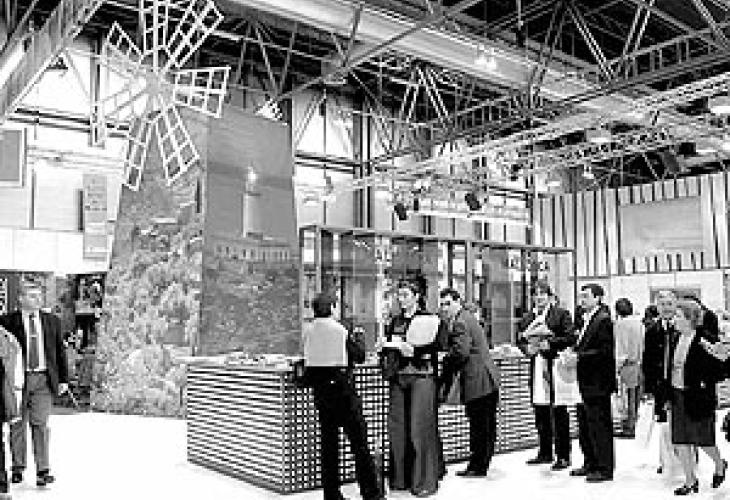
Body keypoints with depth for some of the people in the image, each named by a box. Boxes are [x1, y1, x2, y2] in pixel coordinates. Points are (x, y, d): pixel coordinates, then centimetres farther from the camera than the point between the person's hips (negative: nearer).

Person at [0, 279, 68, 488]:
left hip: (43, 380, 1)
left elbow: (60, 352, 11)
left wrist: (64, 379, 7)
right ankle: (17, 467, 26)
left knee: (40, 424, -1)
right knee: (18, 425, 9)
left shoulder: (52, 321, 9)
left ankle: (43, 471, 3)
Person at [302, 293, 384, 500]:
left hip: (320, 392, 5)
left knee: (328, 442, 12)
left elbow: (309, 358, 7)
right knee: (359, 442, 4)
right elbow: (360, 356, -3)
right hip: (342, 390, -5)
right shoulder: (340, 330, -11)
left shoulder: (307, 331, 1)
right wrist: (359, 340, 15)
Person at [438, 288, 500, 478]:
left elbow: (460, 352, -22)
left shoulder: (460, 322, -14)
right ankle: (482, 463, 24)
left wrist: (446, 363, -7)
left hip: (479, 381, -11)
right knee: (487, 425, 14)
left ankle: (477, 467, 5)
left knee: (479, 426, -3)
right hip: (489, 378, 11)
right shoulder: (467, 317, 18)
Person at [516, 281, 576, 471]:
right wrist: (527, 348, -4)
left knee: (559, 414, -2)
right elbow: (520, 339, 16)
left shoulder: (561, 314, -1)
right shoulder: (527, 318, 15)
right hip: (537, 369, 6)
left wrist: (550, 343, -17)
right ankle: (545, 453, 23)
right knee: (540, 414, 12)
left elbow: (570, 338, -8)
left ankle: (563, 456, 6)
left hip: (556, 368, -5)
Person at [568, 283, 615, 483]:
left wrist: (579, 356, -21)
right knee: (584, 426, 17)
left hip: (598, 383, -10)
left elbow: (605, 351, -20)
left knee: (600, 426, -1)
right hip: (584, 383, 10)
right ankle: (590, 464, 29)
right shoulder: (584, 320, 15)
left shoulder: (603, 320, -13)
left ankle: (605, 469, 9)